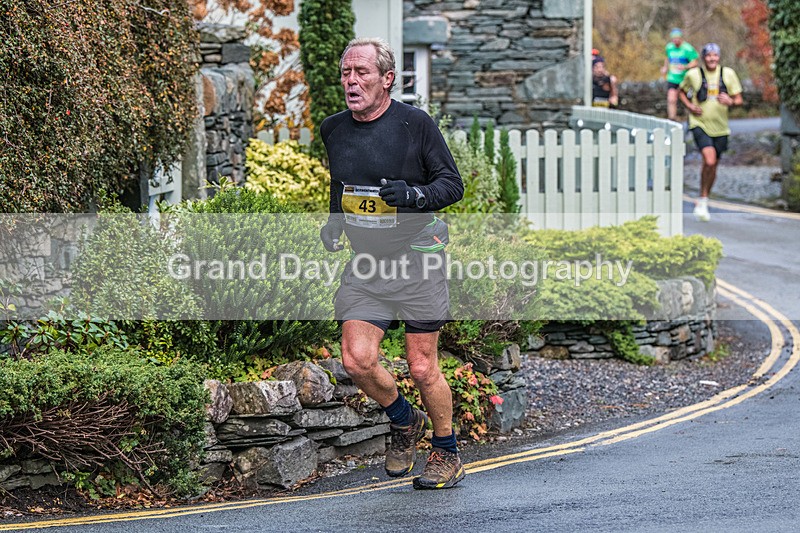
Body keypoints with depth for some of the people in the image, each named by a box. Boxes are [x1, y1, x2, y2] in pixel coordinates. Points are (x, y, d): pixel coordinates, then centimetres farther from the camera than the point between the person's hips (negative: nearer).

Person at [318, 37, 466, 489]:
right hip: (364, 265, 4)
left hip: (416, 259, -4)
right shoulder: (332, 130, 7)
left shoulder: (416, 124, -7)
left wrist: (416, 194, -22)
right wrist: (332, 224, 8)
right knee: (357, 360, -9)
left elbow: (453, 183, -3)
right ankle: (406, 423, 20)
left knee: (422, 368, -2)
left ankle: (448, 454, 18)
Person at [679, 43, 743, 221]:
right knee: (709, 160, -23)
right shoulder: (693, 74, -2)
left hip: (720, 126, 3)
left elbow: (739, 99, 4)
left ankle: (703, 203, 30)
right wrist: (690, 106, -4)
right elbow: (682, 92, 15)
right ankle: (703, 199, -7)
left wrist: (730, 101, -19)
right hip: (699, 124, -3)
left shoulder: (728, 74, 1)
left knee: (713, 166, 11)